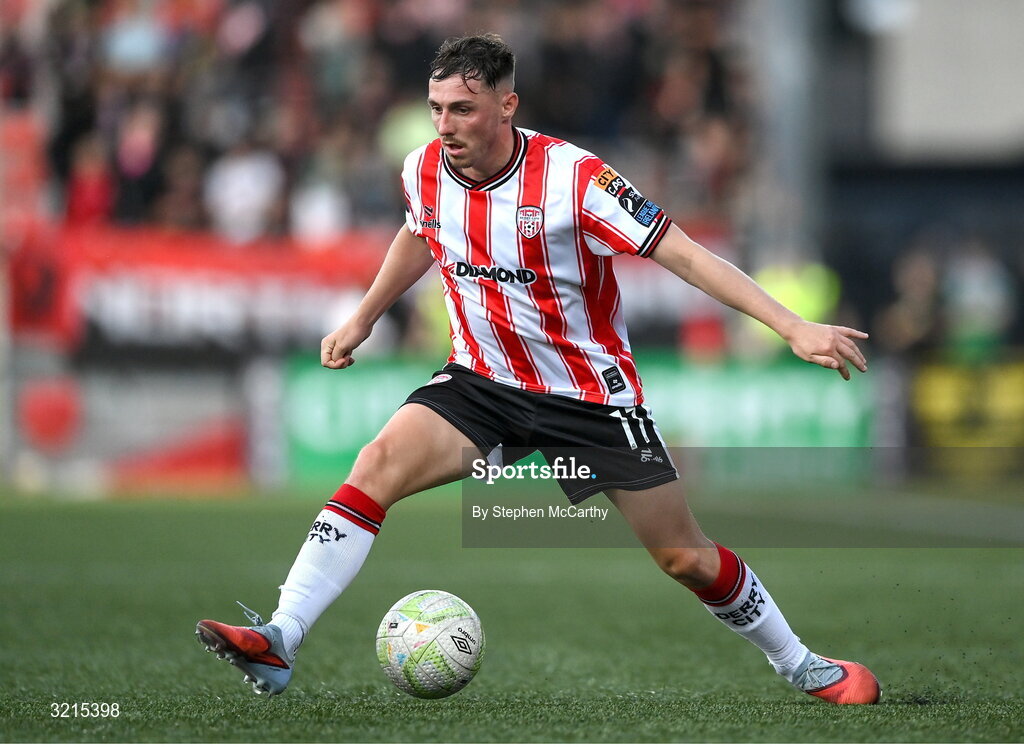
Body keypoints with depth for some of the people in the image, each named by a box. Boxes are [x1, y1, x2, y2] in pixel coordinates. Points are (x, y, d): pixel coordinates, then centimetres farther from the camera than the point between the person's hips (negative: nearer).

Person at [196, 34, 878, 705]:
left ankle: (802, 667, 26)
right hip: (484, 381, 3)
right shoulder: (424, 171, -7)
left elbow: (683, 253, -21)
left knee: (687, 560, 2)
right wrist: (362, 319, 25)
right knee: (379, 466, -23)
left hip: (592, 391, -3)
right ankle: (278, 643, -27)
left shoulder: (572, 177, -22)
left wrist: (794, 327, -27)